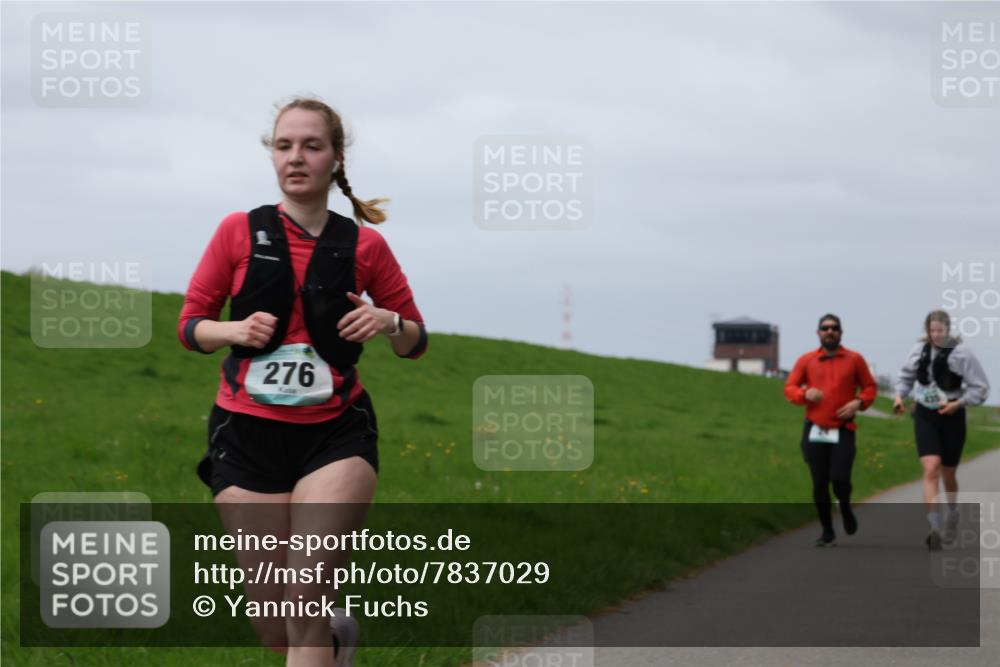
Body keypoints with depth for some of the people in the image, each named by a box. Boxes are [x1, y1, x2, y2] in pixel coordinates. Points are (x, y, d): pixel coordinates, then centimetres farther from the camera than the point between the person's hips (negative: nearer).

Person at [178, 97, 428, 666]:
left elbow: (415, 342, 12)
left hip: (336, 433, -1)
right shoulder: (240, 232, 1)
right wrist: (235, 330, -13)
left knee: (305, 601, -16)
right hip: (247, 433, 1)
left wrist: (390, 323, -10)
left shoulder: (364, 245, 3)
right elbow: (191, 326, 8)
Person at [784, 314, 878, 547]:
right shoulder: (806, 360, 7)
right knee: (819, 485, 2)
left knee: (840, 480, -14)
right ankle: (827, 532, 16)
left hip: (843, 431, -1)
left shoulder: (854, 360, 5)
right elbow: (789, 388, 9)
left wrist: (859, 403, -9)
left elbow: (870, 387, 10)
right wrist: (805, 393, -12)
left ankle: (845, 506, 21)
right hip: (815, 432, 1)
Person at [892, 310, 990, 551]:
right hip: (924, 416, 1)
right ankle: (934, 527, -25)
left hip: (951, 417, -1)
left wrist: (959, 403, -19)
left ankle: (953, 513, 44)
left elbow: (981, 387, -8)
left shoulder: (961, 353, -12)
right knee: (931, 468, -18)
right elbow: (906, 375, 16)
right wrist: (900, 395, 0)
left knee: (948, 474, 13)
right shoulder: (919, 350, -1)